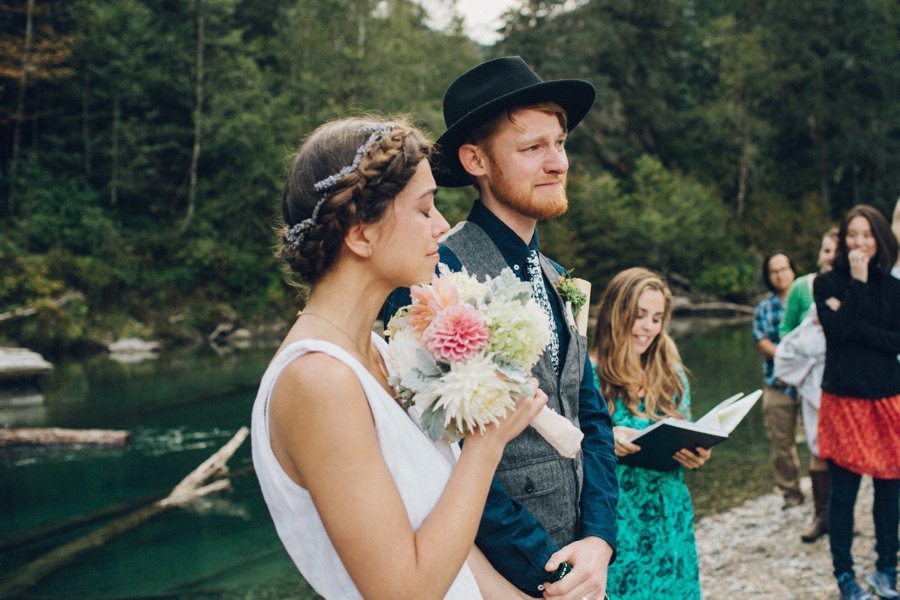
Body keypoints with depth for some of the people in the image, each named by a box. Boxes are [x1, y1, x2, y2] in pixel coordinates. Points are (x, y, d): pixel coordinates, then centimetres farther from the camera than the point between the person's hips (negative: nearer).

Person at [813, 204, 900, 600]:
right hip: (844, 400, -3)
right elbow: (839, 329, -15)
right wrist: (858, 282, -12)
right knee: (843, 490, 2)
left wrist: (852, 324, -13)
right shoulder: (827, 284, 1)